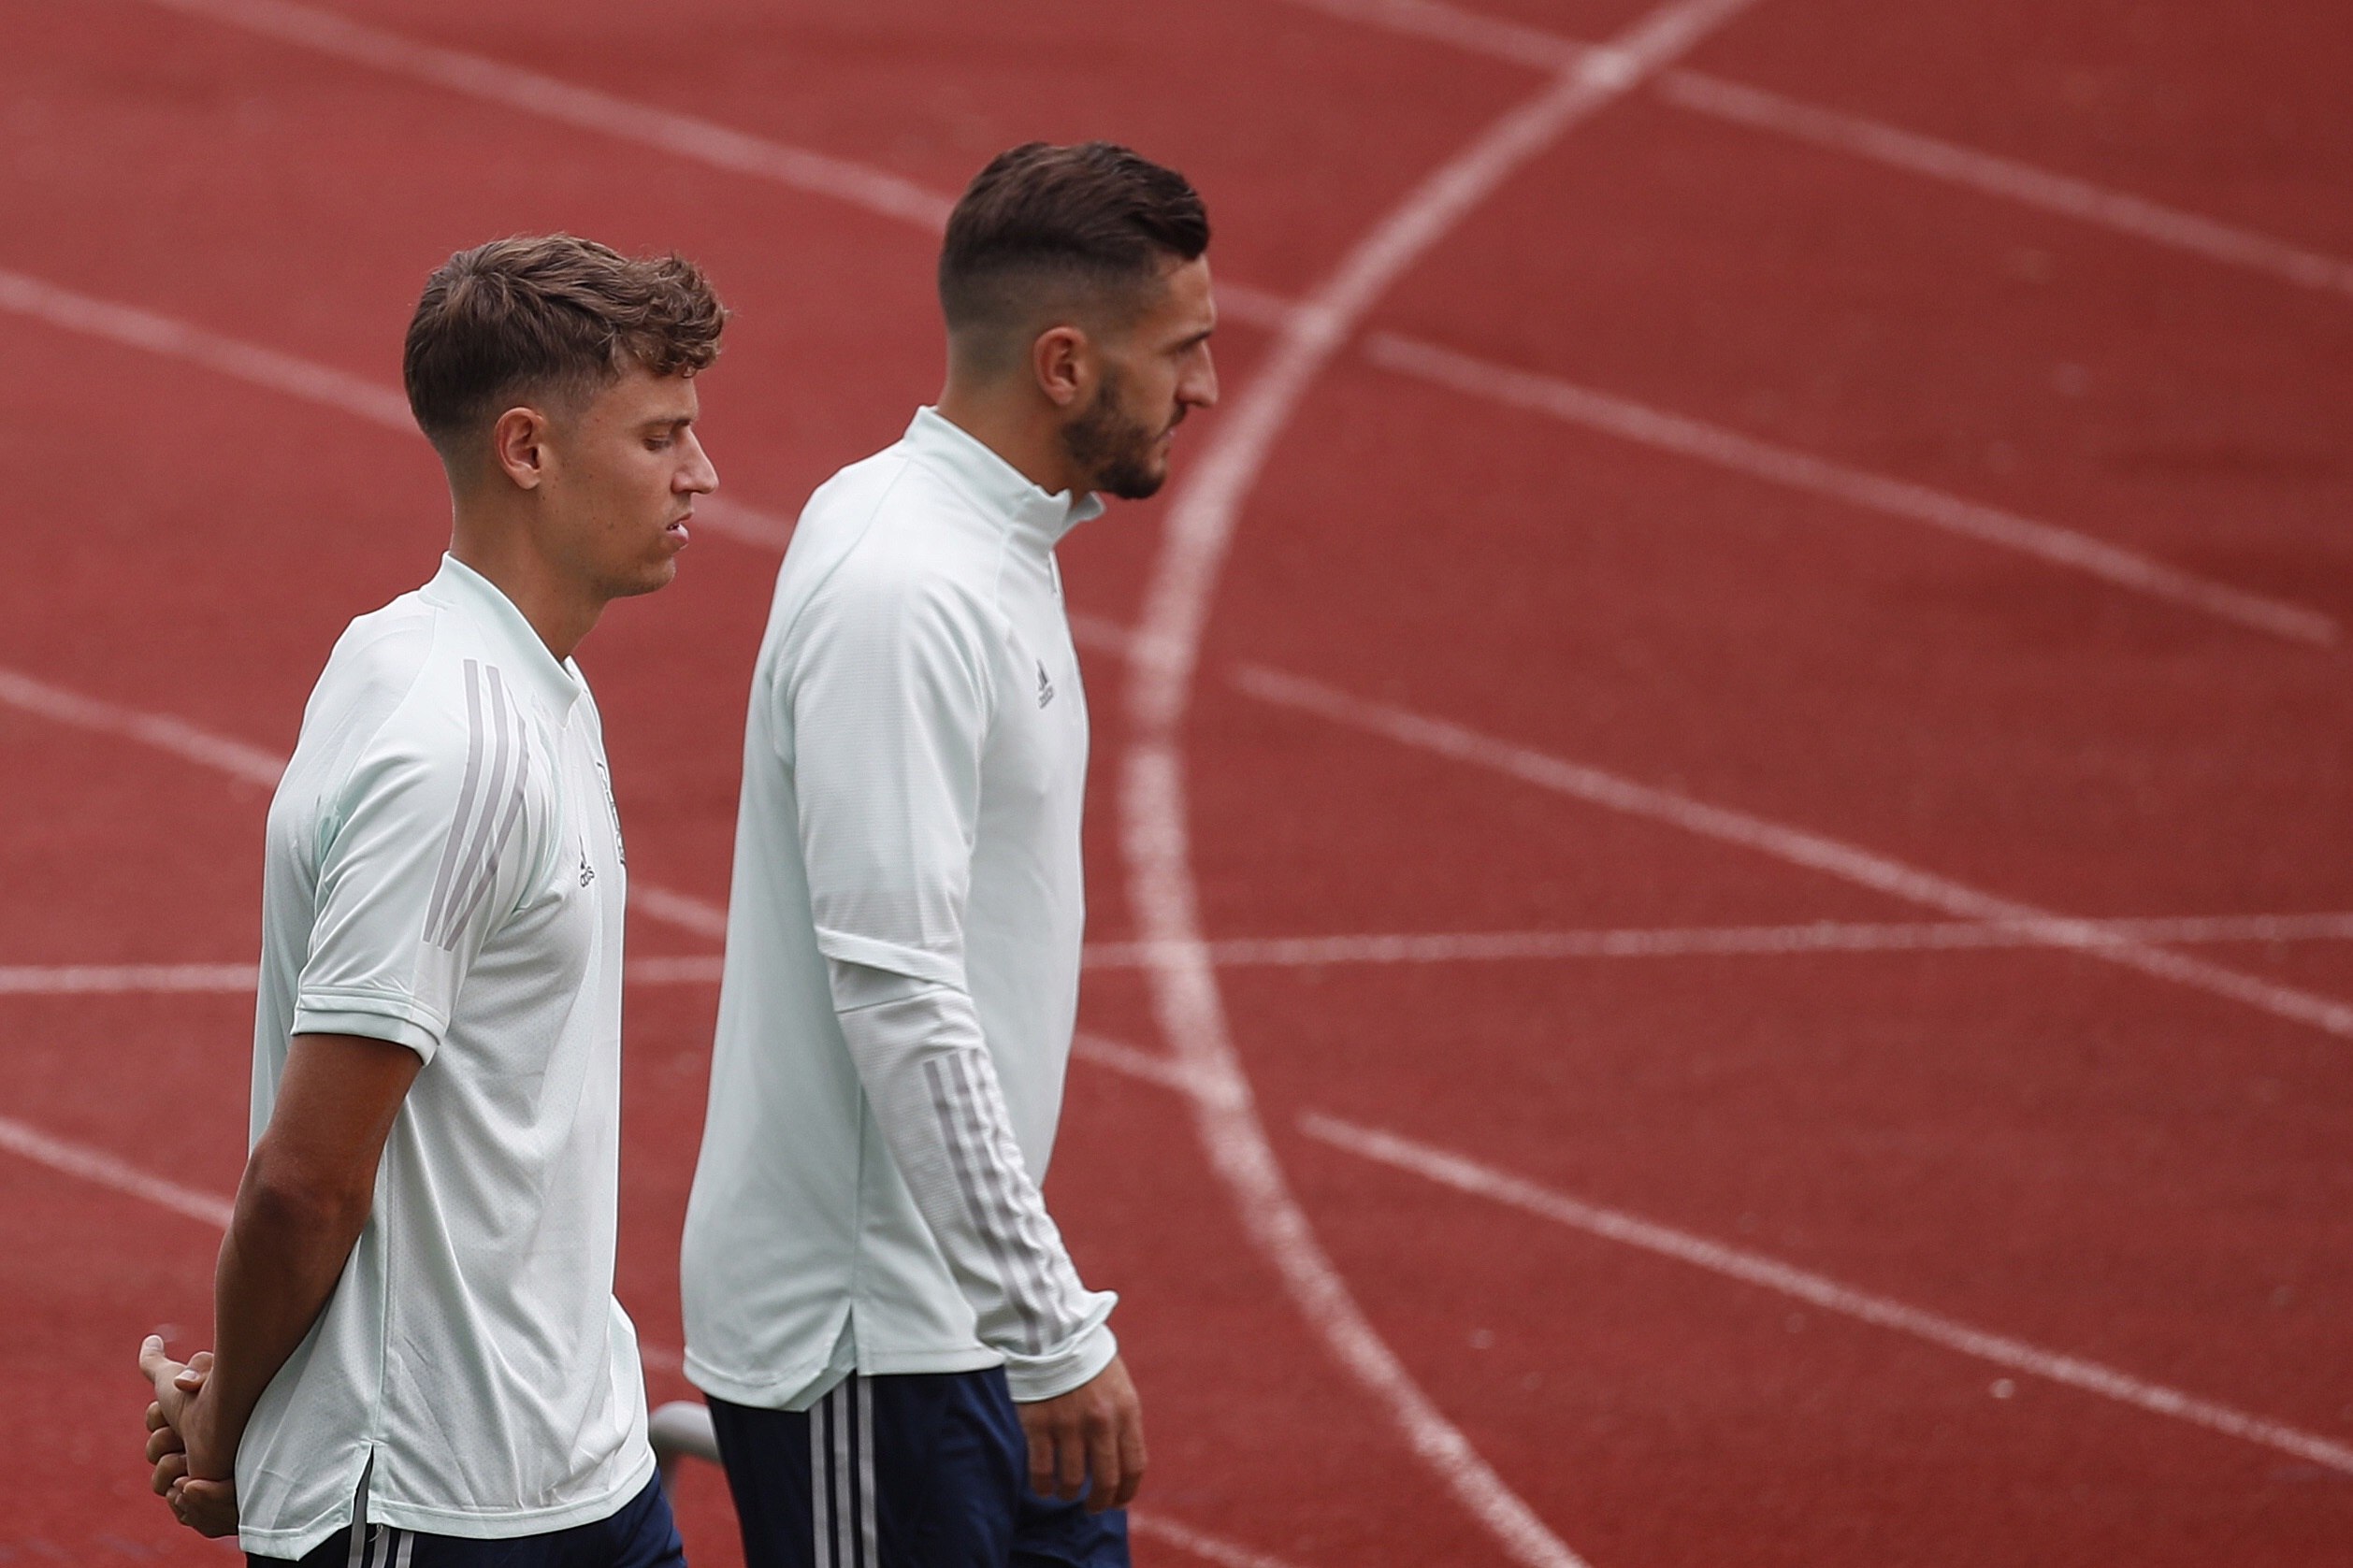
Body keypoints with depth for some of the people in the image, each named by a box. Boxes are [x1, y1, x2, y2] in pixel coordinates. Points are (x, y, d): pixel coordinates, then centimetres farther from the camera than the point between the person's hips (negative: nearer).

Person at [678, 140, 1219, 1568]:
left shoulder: (999, 549, 11)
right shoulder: (902, 595, -21)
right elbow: (899, 996, -26)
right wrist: (1056, 1330, -24)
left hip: (965, 1313, 10)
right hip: (860, 1341, -10)